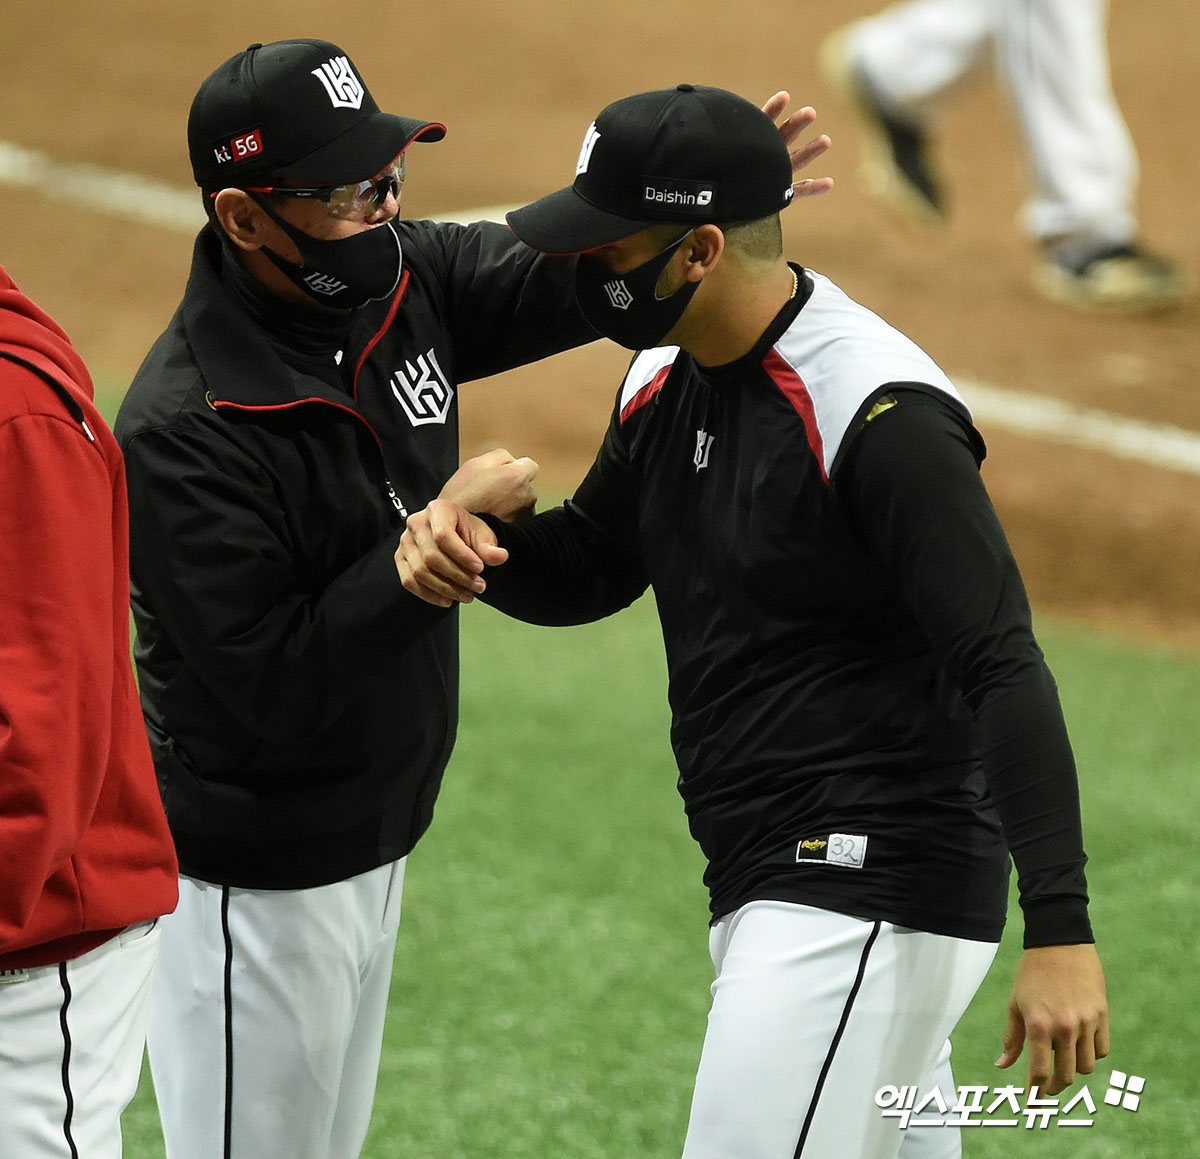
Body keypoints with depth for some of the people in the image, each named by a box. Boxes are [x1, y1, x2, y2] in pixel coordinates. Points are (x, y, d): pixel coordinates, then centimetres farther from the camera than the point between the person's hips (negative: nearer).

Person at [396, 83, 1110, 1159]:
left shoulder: (879, 416, -19)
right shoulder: (667, 382, 9)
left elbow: (1005, 669, -23)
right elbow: (588, 572, 23)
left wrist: (1060, 931, -30)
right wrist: (469, 541, -1)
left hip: (873, 896, -10)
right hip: (766, 889, 10)